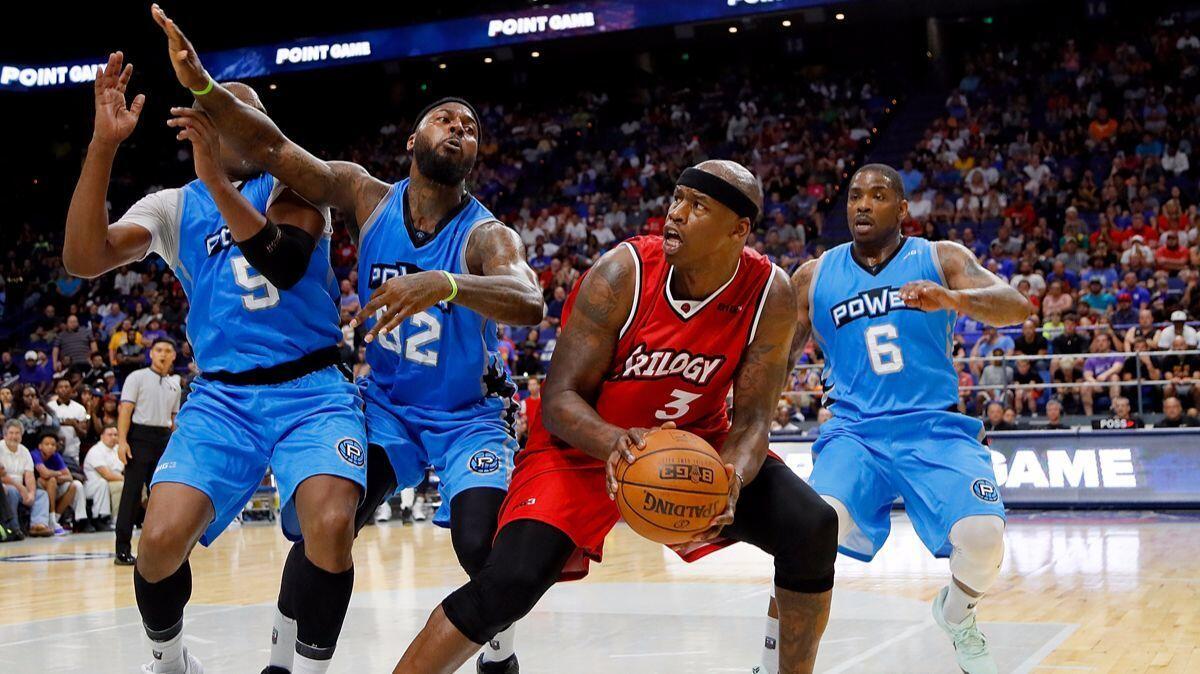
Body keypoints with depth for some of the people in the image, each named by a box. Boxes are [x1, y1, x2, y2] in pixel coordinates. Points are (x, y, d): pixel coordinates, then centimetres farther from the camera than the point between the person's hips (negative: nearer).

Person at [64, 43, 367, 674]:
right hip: (222, 397, 2)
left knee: (331, 526, -28)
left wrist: (217, 179, -23)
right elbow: (83, 258, -6)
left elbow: (284, 263, -14)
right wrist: (102, 145, -14)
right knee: (161, 537, -19)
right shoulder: (174, 207, 11)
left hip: (312, 391, -1)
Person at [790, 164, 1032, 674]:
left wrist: (952, 298, -30)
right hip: (854, 431, 0)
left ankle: (956, 615, 15)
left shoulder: (941, 258, 3)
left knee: (984, 535, -22)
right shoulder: (814, 277, 8)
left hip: (934, 427, 0)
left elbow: (1016, 307, -10)